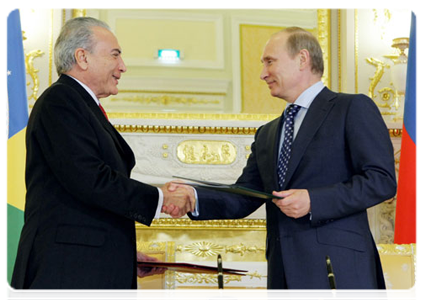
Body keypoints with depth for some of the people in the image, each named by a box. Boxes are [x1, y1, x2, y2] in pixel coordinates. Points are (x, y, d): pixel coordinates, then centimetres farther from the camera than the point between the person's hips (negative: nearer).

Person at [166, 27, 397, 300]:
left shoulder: (354, 109, 1)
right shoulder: (267, 134, 23)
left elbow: (382, 180, -9)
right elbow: (243, 200, 16)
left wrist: (313, 201, -16)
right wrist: (193, 197, -3)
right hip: (285, 276, 6)